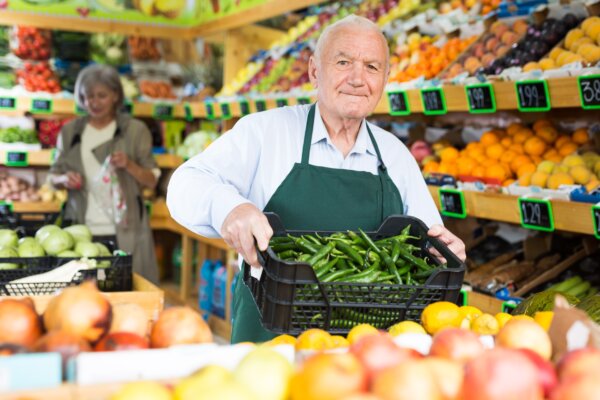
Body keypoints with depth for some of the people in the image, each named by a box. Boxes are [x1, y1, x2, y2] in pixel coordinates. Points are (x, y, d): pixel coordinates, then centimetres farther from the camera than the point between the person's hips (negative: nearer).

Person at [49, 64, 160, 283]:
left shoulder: (135, 130, 3)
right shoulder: (70, 131, 9)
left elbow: (152, 180, 3)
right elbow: (54, 175, 15)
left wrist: (129, 165, -14)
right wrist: (65, 179, -7)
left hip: (124, 232, -2)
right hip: (82, 230, 2)